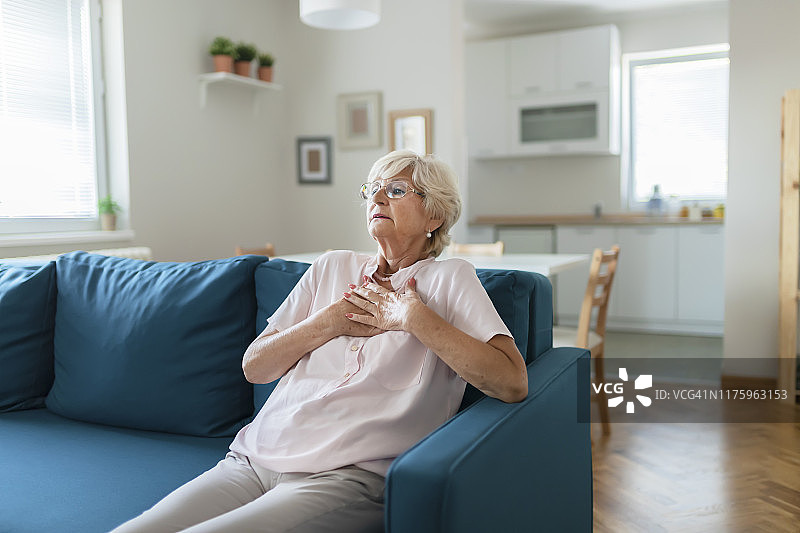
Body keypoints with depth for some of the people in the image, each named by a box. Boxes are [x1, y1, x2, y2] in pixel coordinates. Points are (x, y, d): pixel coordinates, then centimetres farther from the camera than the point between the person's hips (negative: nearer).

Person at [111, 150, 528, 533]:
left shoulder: (448, 277, 4)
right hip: (251, 460, 5)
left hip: (345, 477, -4)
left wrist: (413, 318, -10)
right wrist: (329, 322, -1)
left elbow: (513, 383, -10)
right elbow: (254, 367, 13)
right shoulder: (331, 268, 18)